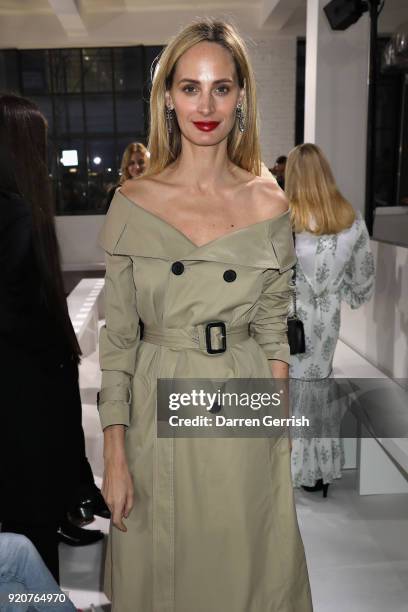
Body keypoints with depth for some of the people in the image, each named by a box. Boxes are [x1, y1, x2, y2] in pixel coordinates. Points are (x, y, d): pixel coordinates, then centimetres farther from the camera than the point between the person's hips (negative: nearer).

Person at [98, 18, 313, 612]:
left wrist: (278, 429, 0)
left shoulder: (269, 204, -3)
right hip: (157, 413, 0)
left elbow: (273, 330, 2)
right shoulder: (132, 203, -5)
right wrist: (115, 455, -5)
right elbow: (117, 336, -3)